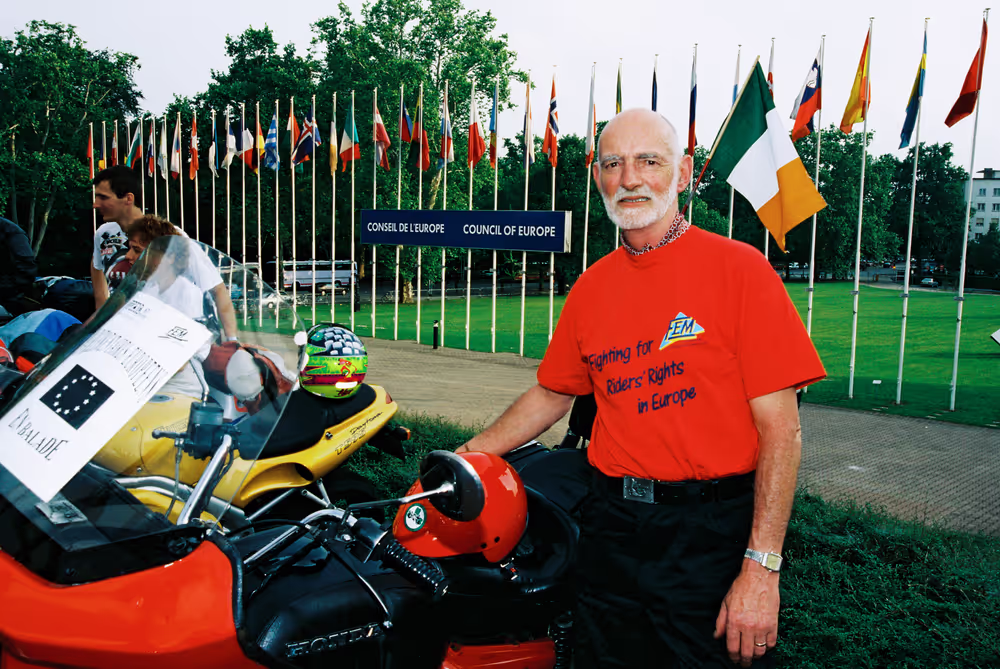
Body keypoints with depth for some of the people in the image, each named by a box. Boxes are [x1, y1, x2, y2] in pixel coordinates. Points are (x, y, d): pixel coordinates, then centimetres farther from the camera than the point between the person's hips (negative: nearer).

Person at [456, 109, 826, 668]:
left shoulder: (738, 267, -8)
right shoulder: (591, 288, 7)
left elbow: (780, 428, -11)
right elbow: (551, 395, 20)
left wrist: (761, 570, -15)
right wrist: (464, 456, 17)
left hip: (711, 537, -4)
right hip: (610, 528, 5)